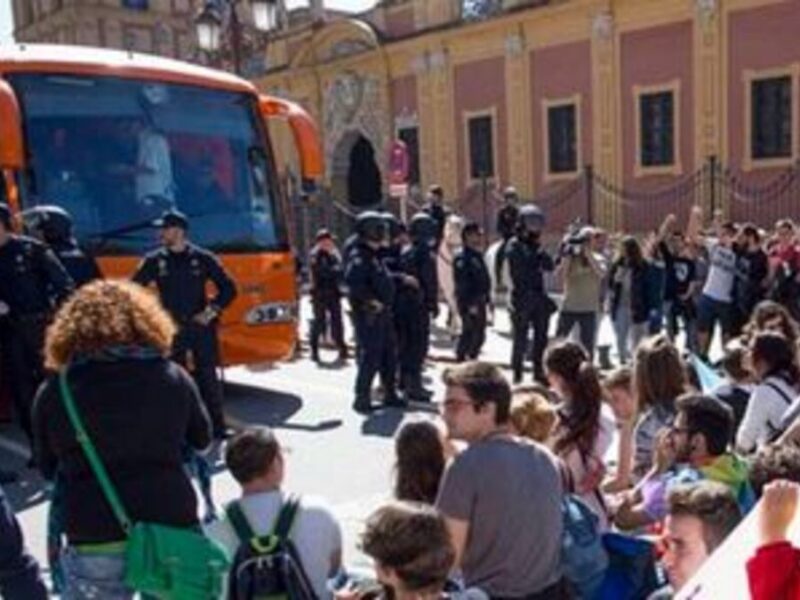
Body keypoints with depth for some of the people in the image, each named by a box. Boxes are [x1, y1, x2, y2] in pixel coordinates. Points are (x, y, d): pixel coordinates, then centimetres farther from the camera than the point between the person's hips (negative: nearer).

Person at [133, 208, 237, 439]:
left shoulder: (203, 258, -1)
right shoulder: (154, 260, 2)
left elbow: (228, 288, 3)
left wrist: (211, 311, -5)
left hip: (200, 326, -1)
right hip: (170, 328, 1)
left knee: (208, 377, 2)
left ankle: (217, 426, 11)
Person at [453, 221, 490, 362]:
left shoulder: (477, 256, 15)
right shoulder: (462, 258, -14)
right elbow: (462, 284, -19)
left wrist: (486, 298, 17)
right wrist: (470, 303, -22)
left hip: (479, 301, 9)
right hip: (469, 303, -9)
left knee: (479, 334, 14)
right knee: (469, 333, -6)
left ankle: (471, 359, 27)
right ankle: (461, 359, 3)